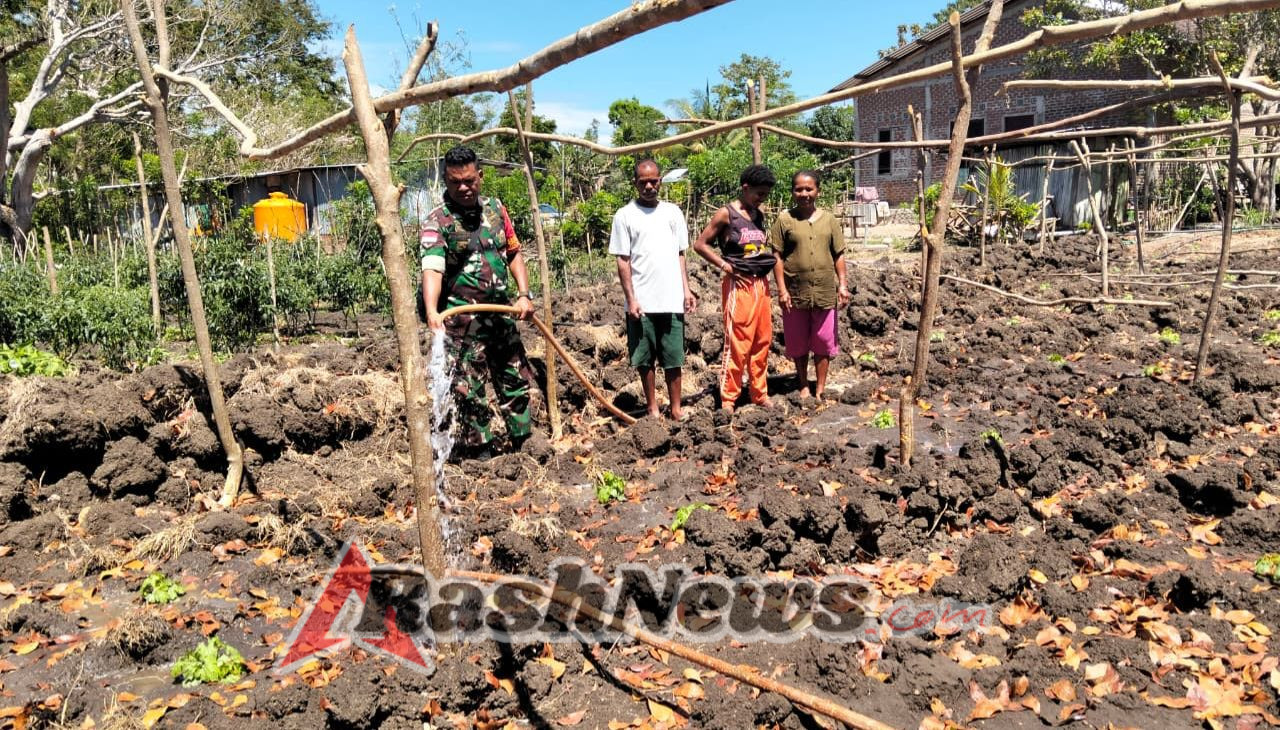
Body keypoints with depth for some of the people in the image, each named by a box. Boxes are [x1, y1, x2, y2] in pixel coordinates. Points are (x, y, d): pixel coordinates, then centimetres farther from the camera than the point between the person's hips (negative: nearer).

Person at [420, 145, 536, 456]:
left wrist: (524, 294, 0)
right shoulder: (438, 221, -11)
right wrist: (432, 311, -43)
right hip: (462, 321, -6)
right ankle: (481, 452, 13)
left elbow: (514, 253, 14)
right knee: (469, 390, 0)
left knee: (517, 379, 14)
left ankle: (524, 441, 30)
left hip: (501, 313, 6)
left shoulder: (495, 208, 7)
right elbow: (431, 269, -26)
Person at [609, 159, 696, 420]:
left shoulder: (672, 212, 10)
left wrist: (686, 289, 5)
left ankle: (676, 408, 17)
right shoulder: (624, 215, 1)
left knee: (673, 358, 6)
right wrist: (631, 298, -8)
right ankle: (652, 409, 19)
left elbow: (680, 254, 14)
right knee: (645, 359, 6)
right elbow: (623, 261, -1)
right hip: (641, 302, -2)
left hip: (671, 301, 2)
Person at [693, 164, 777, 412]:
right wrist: (725, 265, -12)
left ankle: (759, 394, 22)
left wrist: (768, 260, 8)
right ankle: (728, 398, 3)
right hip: (739, 284, -7)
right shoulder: (726, 214, -6)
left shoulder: (759, 215, 14)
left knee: (762, 340, 10)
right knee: (738, 343, -6)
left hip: (761, 284, 7)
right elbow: (700, 244, -7)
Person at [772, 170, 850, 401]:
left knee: (823, 342, 7)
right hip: (795, 293, -1)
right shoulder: (785, 220, -2)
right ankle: (803, 386, 27)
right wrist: (782, 289, -9)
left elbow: (838, 255, 8)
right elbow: (777, 256, -3)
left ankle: (820, 389, 19)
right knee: (798, 343, 10)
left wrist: (842, 284, 0)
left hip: (824, 291, 1)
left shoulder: (829, 219, 5)